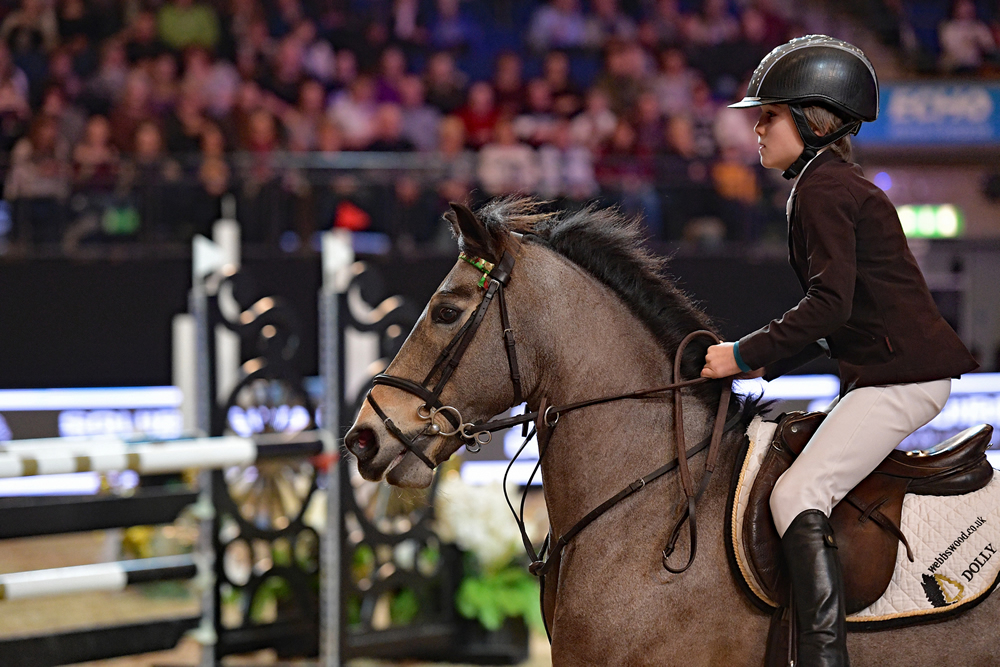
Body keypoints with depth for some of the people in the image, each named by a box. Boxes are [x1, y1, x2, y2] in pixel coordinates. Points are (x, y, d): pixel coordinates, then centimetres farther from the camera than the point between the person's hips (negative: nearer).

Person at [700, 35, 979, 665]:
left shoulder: (822, 188, -11)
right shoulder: (837, 183, 22)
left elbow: (830, 304, -22)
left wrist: (745, 354, -15)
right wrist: (769, 364, 17)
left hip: (901, 375, -11)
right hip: (884, 370, 11)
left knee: (797, 495, -20)